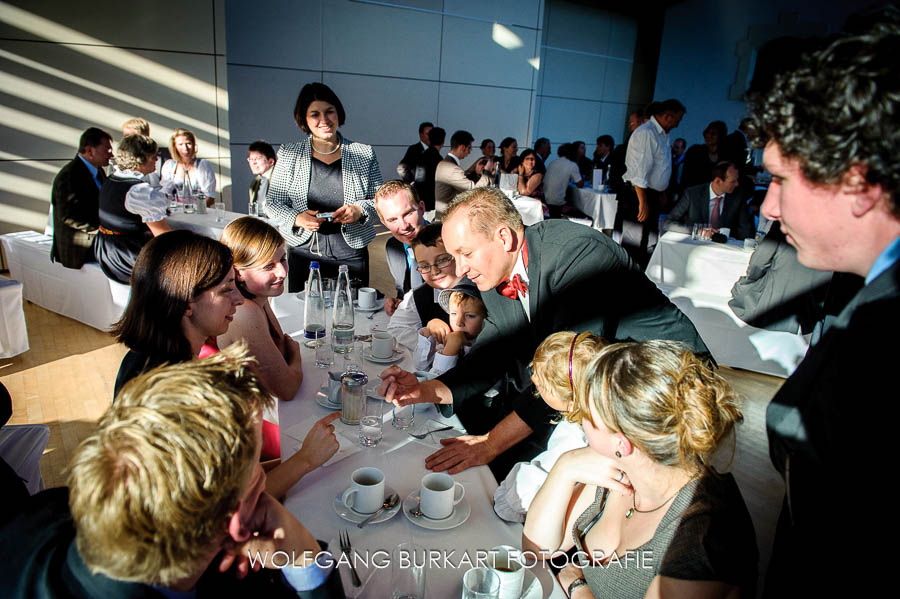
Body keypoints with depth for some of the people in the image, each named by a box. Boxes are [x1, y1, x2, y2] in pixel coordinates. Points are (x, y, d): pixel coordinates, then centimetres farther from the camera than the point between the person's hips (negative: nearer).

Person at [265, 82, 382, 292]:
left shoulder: (364, 154, 4)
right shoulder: (289, 155, 5)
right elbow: (273, 202, 6)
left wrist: (360, 210, -14)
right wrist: (296, 218, -13)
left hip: (352, 255, 0)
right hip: (304, 253, 1)